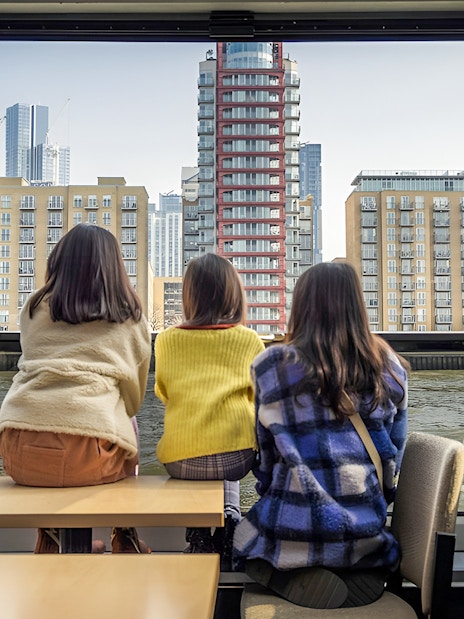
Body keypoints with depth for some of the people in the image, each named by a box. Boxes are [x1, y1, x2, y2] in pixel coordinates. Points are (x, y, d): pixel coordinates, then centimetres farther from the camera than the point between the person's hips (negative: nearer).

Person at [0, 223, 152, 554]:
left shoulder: (34, 309, 16)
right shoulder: (131, 318, 12)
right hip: (87, 455, -2)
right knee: (128, 423, 29)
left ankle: (52, 540, 38)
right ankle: (125, 541, 36)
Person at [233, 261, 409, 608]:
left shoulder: (273, 365, -8)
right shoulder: (389, 367, 0)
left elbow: (266, 453, 3)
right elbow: (394, 456, 8)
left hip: (296, 529, -4)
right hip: (366, 533, 5)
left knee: (243, 542, 28)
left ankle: (303, 580, -2)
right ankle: (363, 575, 4)